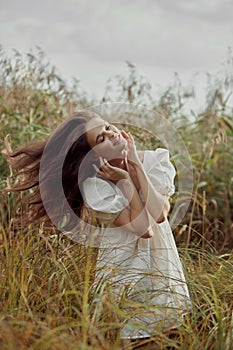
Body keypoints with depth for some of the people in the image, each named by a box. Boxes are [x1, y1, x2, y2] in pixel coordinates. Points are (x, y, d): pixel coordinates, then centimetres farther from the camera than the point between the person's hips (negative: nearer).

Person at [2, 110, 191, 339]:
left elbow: (159, 214, -22)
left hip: (161, 258, 3)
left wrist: (136, 164, -19)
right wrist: (125, 180, -22)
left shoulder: (156, 160, -8)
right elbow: (143, 228, -22)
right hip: (122, 266, -3)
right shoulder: (95, 186, -18)